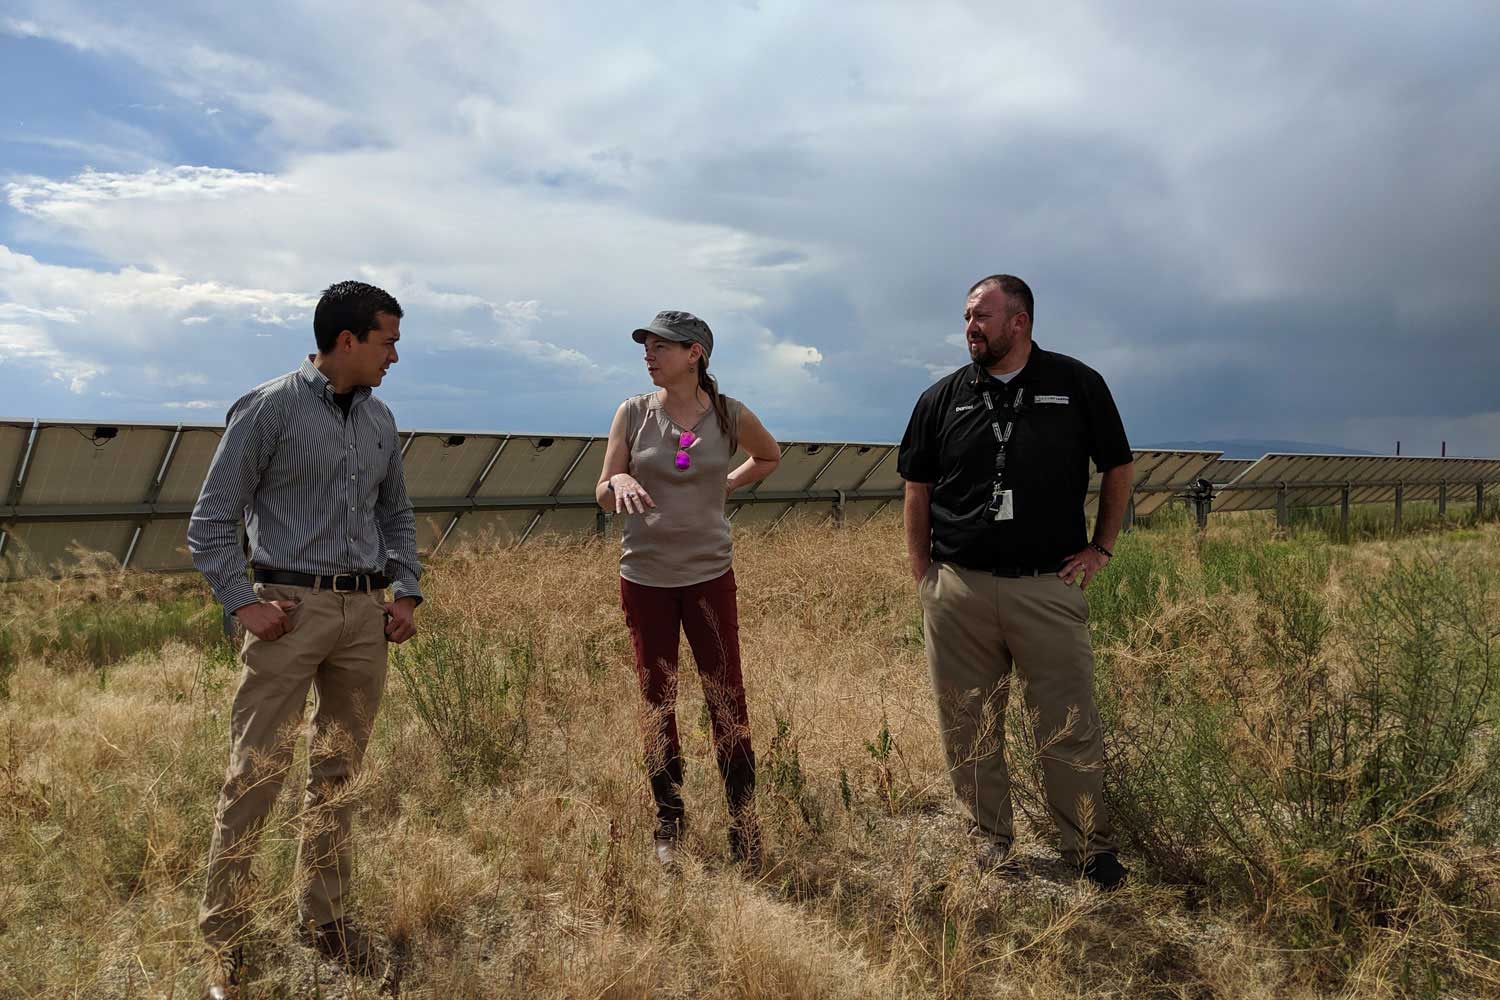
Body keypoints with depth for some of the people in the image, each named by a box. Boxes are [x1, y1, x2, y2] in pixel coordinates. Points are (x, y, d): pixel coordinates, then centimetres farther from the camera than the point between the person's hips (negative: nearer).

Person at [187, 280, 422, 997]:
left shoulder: (379, 419, 13)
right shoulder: (268, 409, -5)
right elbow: (211, 521, -3)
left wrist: (406, 591, 11)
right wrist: (242, 604, -11)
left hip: (365, 612, 6)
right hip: (292, 610, -5)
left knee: (338, 773, 12)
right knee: (256, 773, -3)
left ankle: (324, 916, 25)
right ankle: (224, 937, 11)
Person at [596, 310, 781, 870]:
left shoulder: (729, 415, -3)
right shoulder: (633, 413, -1)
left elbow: (769, 457, 18)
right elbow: (603, 498, 0)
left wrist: (724, 487, 5)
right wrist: (619, 480, -22)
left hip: (709, 576, -1)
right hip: (644, 577, 1)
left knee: (727, 703, 1)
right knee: (658, 705, 9)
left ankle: (744, 828, 14)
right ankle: (669, 827, 23)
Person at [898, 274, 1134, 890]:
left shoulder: (1077, 385, 3)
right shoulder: (943, 399, 7)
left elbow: (1118, 468, 13)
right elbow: (917, 490, 12)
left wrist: (1101, 547, 8)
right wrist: (923, 576, 7)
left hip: (1049, 587, -2)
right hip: (958, 590, 2)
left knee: (1070, 729, 3)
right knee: (968, 726, 9)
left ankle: (1091, 849, 20)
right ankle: (990, 840, 26)